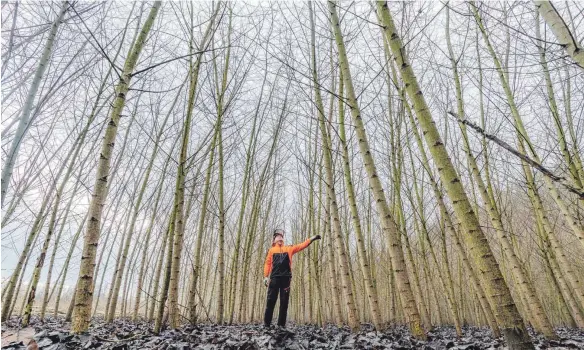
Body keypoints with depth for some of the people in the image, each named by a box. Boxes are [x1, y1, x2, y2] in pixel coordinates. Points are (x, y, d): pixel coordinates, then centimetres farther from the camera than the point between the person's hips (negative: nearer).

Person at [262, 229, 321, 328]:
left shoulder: (289, 249, 17)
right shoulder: (271, 250, 14)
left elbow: (301, 246, 10)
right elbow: (267, 263, 8)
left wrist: (312, 239, 0)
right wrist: (266, 276, -3)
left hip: (286, 278, 2)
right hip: (274, 277, -1)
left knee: (284, 302, 2)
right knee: (271, 301, -2)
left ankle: (281, 324, 7)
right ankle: (267, 324, 4)